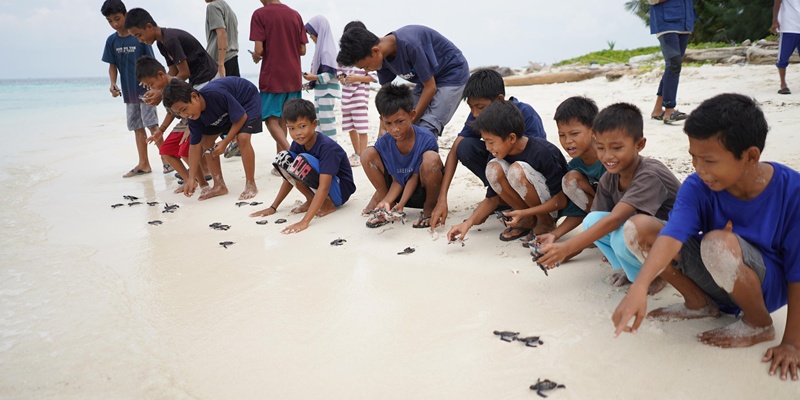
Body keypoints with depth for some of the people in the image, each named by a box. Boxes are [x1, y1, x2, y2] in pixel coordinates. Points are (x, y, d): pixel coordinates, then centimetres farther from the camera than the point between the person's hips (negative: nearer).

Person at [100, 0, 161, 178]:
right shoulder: (111, 41, 4)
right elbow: (112, 65, 9)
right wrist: (113, 83, -8)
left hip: (145, 90, -5)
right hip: (128, 92, 5)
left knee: (152, 125, -9)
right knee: (138, 128, 10)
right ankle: (143, 164, 16)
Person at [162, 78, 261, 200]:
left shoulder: (217, 94, -41)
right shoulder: (194, 117, -19)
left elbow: (241, 117, -29)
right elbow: (195, 145, -13)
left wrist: (225, 143, -25)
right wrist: (191, 179, -16)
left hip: (248, 99, -7)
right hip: (225, 111, 7)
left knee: (243, 138, -27)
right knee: (206, 141, -2)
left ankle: (251, 185, -14)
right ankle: (219, 185, 8)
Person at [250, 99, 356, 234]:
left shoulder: (327, 147, -27)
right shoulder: (298, 143, -5)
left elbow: (324, 187, -35)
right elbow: (290, 176, 6)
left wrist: (305, 221, -43)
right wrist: (273, 207, 2)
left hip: (340, 190, -7)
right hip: (317, 186, 7)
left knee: (303, 161, -31)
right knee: (282, 158, -10)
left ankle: (328, 204, -13)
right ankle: (311, 200, -1)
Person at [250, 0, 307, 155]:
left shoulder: (260, 14, -7)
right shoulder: (295, 15, 8)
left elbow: (259, 50, -13)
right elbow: (302, 50, 6)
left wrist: (256, 56, 8)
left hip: (272, 77, -5)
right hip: (293, 77, 5)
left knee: (271, 119, 0)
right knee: (282, 119, 14)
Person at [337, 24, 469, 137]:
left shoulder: (410, 45, -34)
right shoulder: (383, 57, -11)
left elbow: (430, 87, -24)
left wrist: (410, 122, -20)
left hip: (452, 74, -8)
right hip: (426, 80, 8)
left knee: (426, 131, -21)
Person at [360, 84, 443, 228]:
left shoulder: (427, 139, -23)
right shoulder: (383, 143, -12)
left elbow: (415, 177, -17)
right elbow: (397, 180, -8)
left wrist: (401, 203, -27)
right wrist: (387, 201, -25)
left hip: (424, 192, -3)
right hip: (401, 189, 3)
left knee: (431, 158, -36)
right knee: (367, 154, -14)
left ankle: (429, 207, -8)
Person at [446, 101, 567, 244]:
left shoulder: (542, 152, -27)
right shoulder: (499, 153, -10)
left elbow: (561, 200, -22)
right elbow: (492, 198, -3)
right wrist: (468, 222, -17)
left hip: (553, 207, -5)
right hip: (528, 203, 6)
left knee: (517, 170, -31)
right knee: (493, 168, -20)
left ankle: (545, 221, -8)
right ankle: (528, 220, -4)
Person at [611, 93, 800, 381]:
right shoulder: (697, 187, -17)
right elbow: (672, 235, -33)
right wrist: (640, 287, -51)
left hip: (769, 286, -3)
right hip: (714, 281, 4)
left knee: (718, 243, -37)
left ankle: (759, 325, -7)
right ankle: (699, 304, 4)